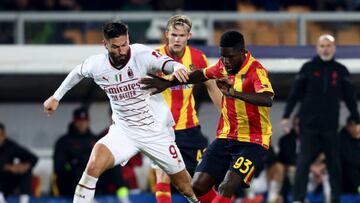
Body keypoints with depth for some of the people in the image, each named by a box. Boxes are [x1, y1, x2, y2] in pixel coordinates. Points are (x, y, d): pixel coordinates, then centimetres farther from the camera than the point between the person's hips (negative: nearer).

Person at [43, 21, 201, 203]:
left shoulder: (142, 55, -21)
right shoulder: (96, 65, -11)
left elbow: (167, 64, -37)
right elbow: (78, 72, 12)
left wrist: (177, 68, -60)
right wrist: (56, 97, 17)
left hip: (156, 132, -1)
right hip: (123, 131, 1)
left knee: (185, 186, 8)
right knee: (94, 165, -25)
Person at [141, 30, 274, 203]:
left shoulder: (256, 70, -19)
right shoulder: (224, 65, 2)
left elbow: (267, 99, -39)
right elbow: (202, 75, 24)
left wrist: (234, 93, -52)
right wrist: (168, 83, 19)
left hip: (252, 141, -7)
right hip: (225, 137, 7)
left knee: (226, 188, -24)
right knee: (198, 186, -3)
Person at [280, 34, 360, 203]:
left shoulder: (340, 70, 6)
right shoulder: (308, 68, 1)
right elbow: (295, 94, 2)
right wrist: (286, 116, -4)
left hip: (330, 126, 2)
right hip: (308, 124, -2)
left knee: (334, 164, 4)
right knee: (304, 162, -7)